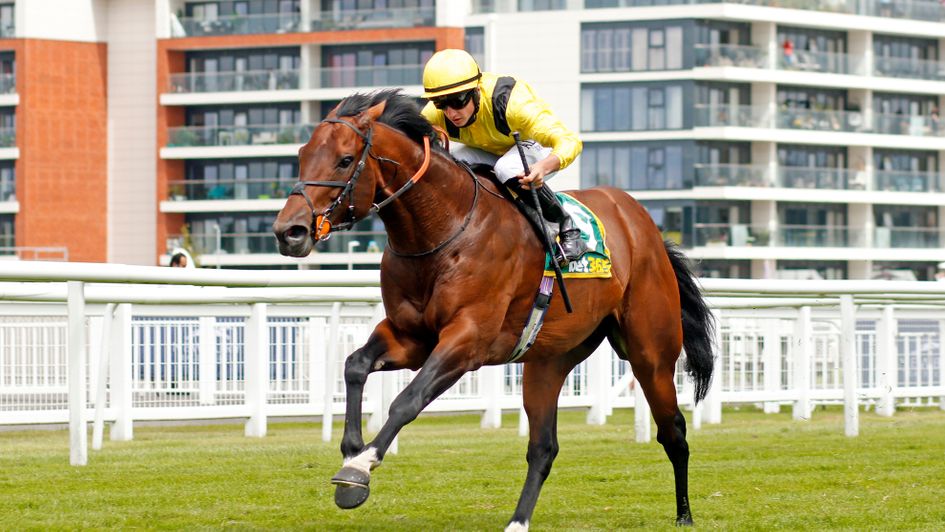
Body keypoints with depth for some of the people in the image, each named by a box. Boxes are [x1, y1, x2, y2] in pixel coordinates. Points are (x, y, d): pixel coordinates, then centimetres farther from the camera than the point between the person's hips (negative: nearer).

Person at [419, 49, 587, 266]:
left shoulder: (512, 102, -39)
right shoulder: (435, 113, -25)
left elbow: (570, 141, -42)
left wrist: (544, 167, -63)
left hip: (540, 147, -5)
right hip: (488, 152, 5)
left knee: (507, 169, -39)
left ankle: (567, 229, -21)